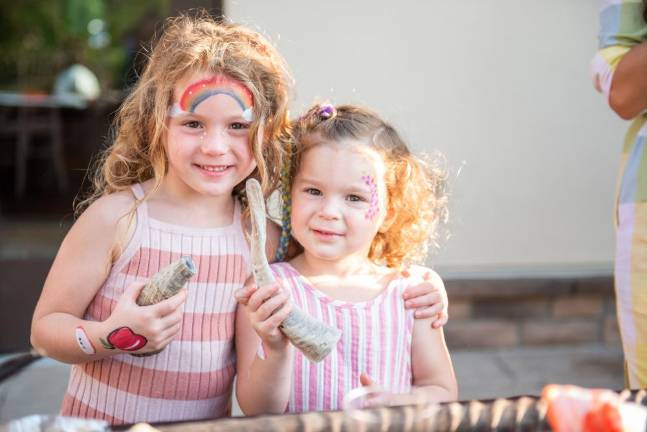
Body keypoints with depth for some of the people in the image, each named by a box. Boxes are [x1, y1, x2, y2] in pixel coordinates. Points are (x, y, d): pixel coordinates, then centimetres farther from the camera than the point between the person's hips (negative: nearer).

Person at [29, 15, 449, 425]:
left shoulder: (263, 237, -4)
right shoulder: (116, 217, -11)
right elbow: (46, 328, -4)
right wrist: (112, 337, -22)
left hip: (210, 421, 1)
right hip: (100, 422, -1)